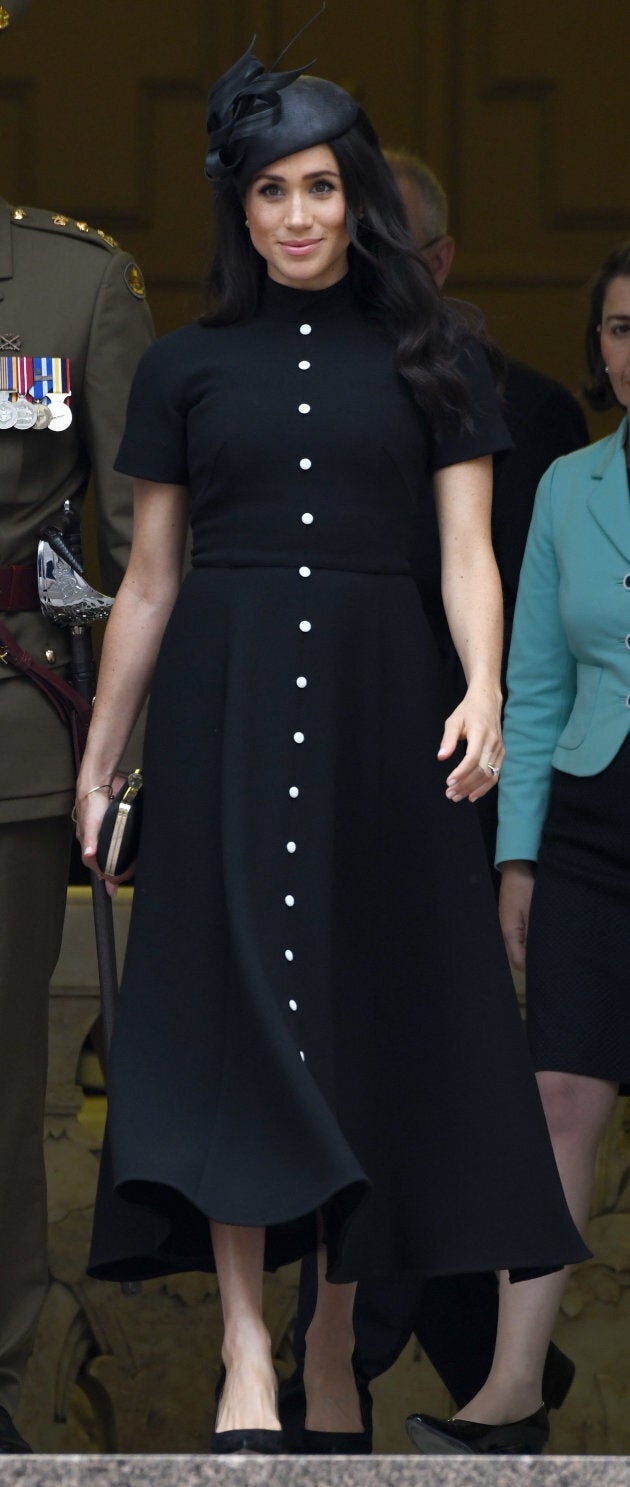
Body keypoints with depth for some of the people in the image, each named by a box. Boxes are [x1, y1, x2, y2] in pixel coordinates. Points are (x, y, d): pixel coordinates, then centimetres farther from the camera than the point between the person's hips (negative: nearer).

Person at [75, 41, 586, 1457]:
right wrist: (98, 759, 9)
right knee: (237, 995, -10)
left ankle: (333, 1348, 7)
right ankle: (246, 1351, -15)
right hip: (223, 702, 0)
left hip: (379, 701, 1)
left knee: (372, 1004, 0)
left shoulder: (431, 358, 8)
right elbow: (147, 580, 11)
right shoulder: (188, 367, 9)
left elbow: (467, 547, 1)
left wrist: (483, 691, -16)